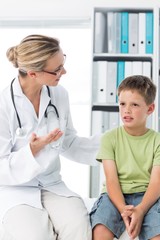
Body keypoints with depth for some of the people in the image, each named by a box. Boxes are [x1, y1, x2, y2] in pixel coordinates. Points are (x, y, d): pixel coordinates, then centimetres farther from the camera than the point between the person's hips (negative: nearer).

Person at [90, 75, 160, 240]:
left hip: (147, 196, 0)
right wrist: (123, 209, -23)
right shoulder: (109, 138, 4)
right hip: (116, 196, 0)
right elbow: (111, 179, -5)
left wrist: (140, 210, -25)